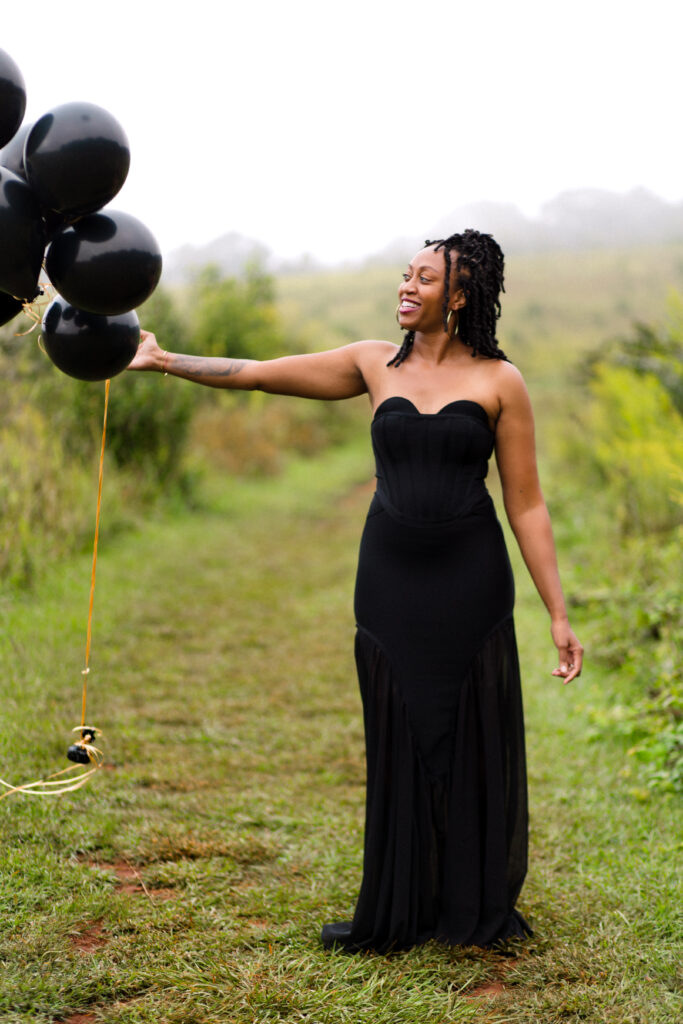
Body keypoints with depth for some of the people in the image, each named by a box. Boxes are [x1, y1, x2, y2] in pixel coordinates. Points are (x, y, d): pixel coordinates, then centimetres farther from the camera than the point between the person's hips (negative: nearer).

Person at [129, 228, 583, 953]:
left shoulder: (498, 382, -2)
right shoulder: (374, 365, 5)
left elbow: (526, 505, -2)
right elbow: (257, 374, 6)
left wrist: (558, 613, -4)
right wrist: (166, 361, -2)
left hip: (470, 584, -2)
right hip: (390, 581, 2)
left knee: (474, 739, 4)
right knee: (398, 739, 8)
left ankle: (477, 908, 22)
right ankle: (396, 914, 22)